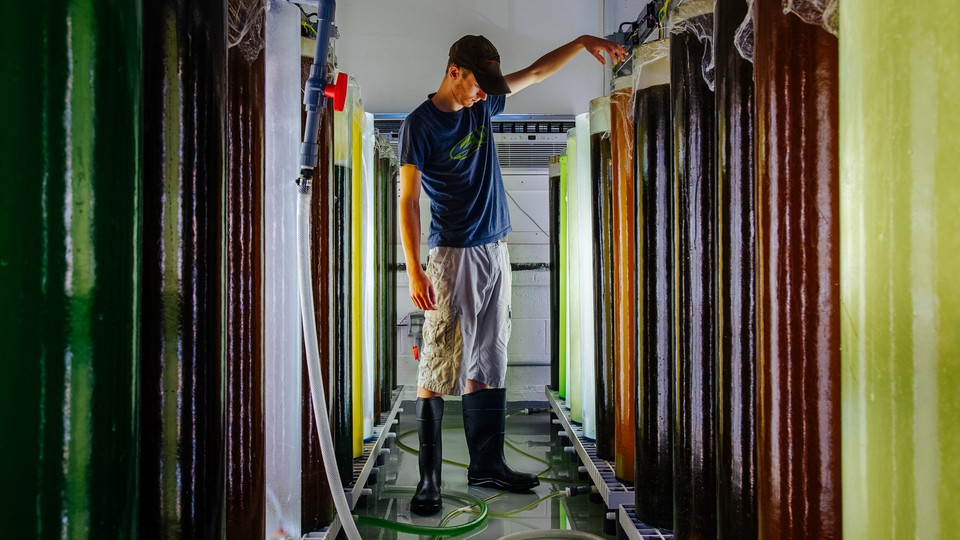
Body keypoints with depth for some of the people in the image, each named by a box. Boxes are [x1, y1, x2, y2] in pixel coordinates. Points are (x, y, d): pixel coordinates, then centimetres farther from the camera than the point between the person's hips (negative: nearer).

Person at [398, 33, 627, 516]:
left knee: (487, 366, 10)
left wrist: (582, 42, 12)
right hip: (452, 257, -7)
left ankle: (487, 465, 18)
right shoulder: (420, 124, -7)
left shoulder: (482, 106, 12)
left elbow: (538, 72, 22)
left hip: (494, 254, 7)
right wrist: (415, 272, -17)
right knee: (439, 370, -6)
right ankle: (428, 479, 1)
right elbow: (408, 200, -11)